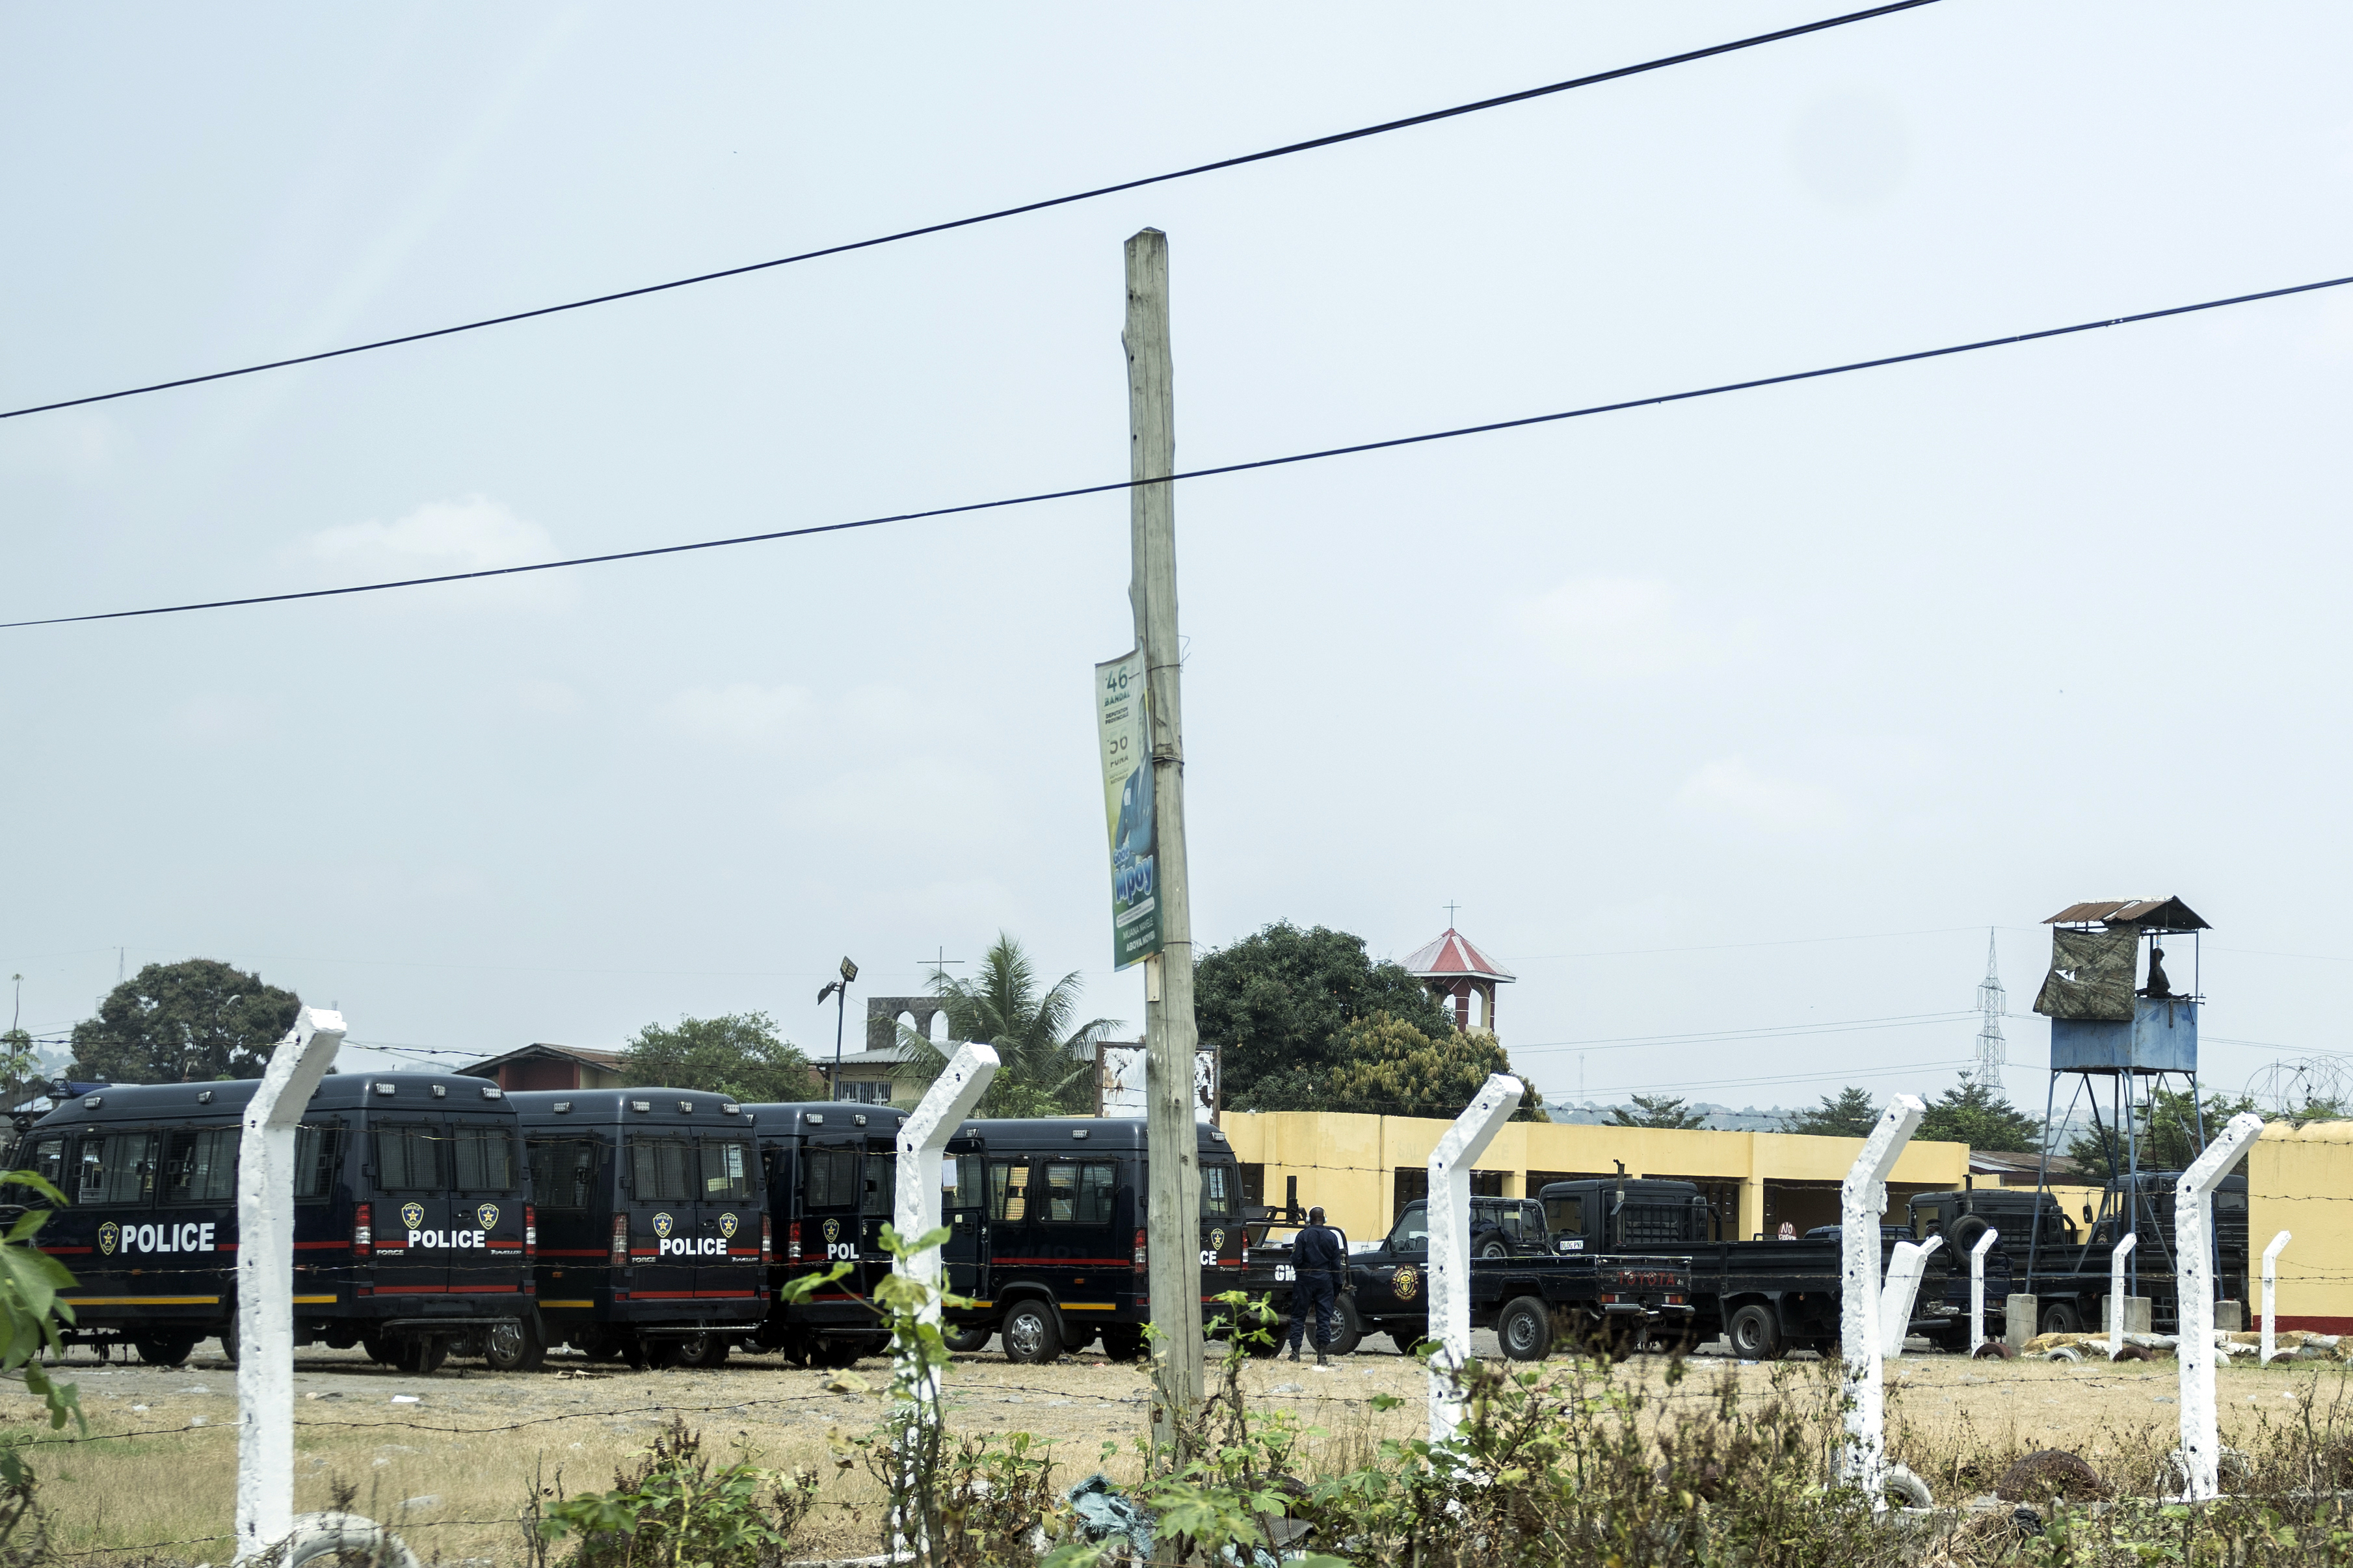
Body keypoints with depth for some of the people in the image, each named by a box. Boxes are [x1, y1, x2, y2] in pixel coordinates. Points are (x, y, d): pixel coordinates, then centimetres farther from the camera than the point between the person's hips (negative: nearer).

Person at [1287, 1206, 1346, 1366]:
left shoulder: (1303, 1235, -5)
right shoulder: (1332, 1237, 4)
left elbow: (1296, 1260, -9)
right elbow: (1337, 1264, 5)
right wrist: (1337, 1289, 10)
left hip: (1305, 1280, -2)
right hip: (1325, 1281, 2)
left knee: (1298, 1317, 6)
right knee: (1324, 1317, 3)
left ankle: (1295, 1352, 2)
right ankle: (1322, 1356, -2)